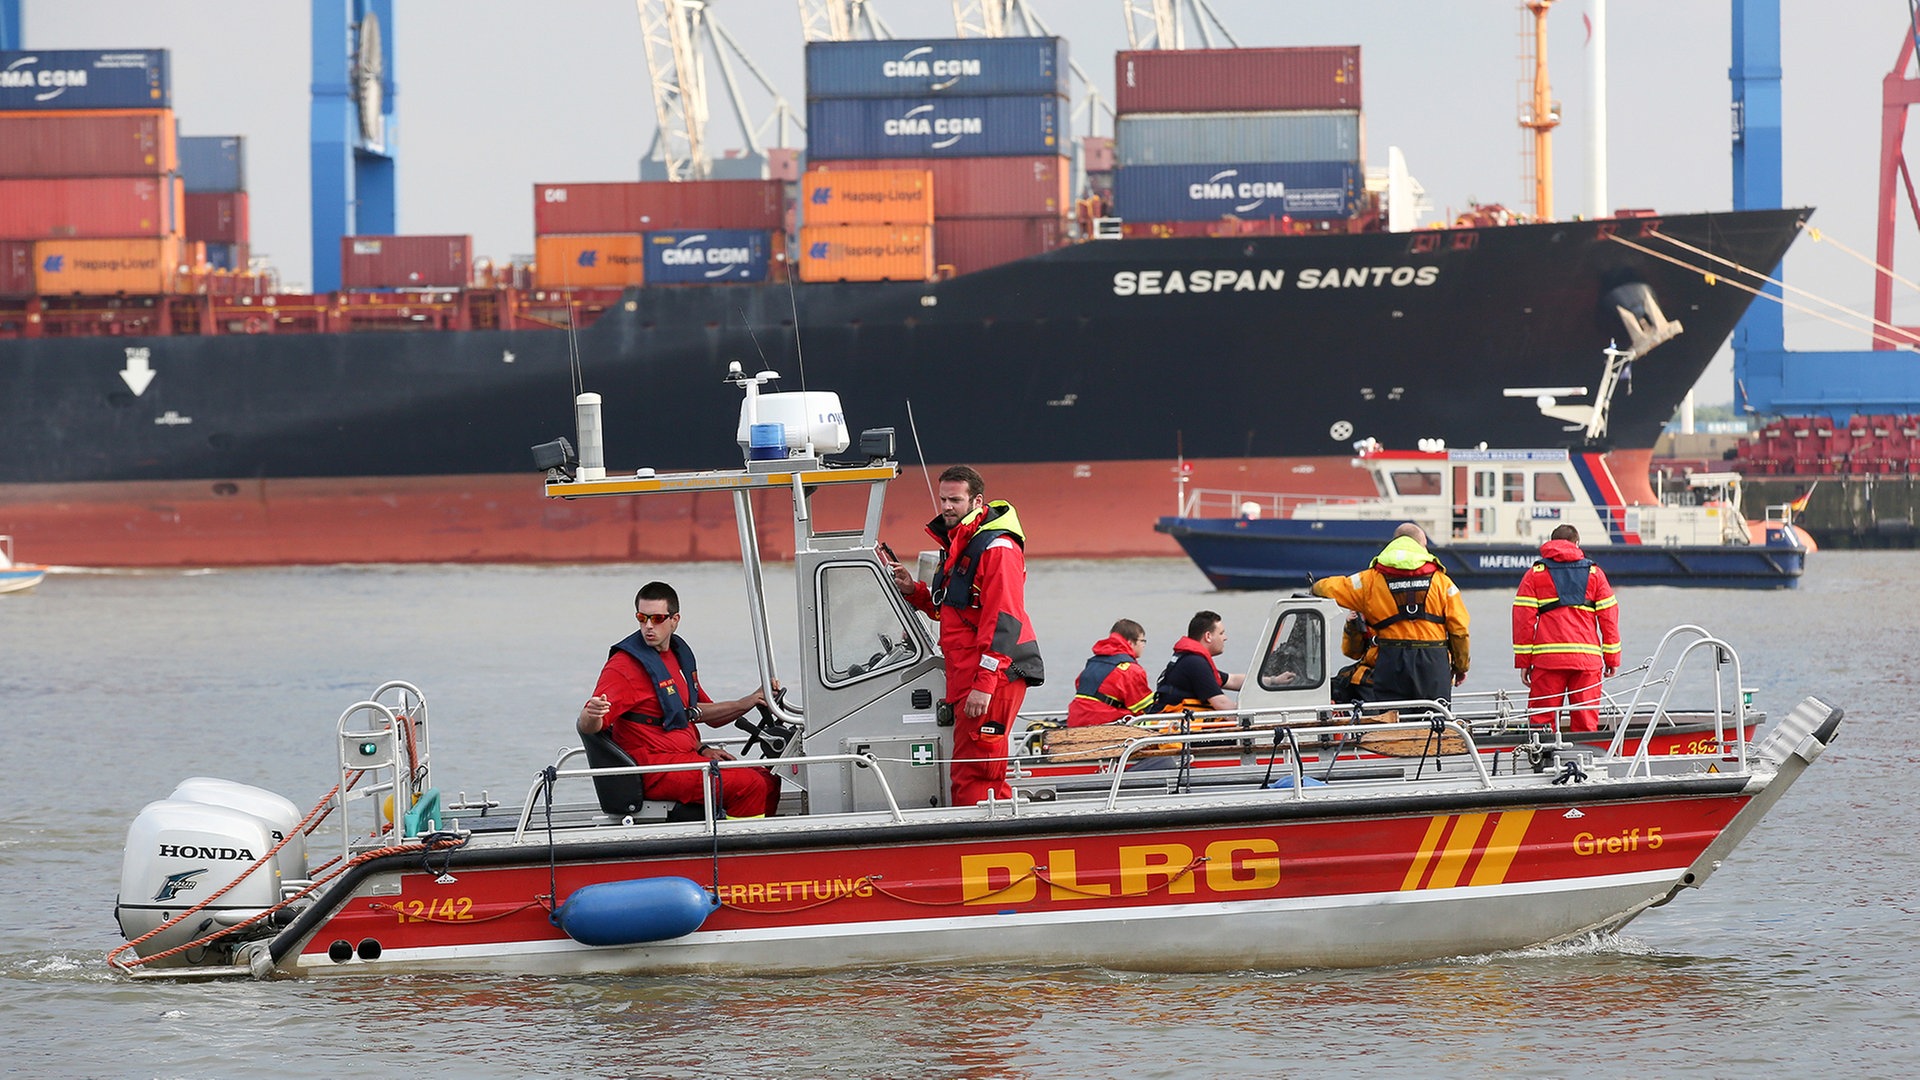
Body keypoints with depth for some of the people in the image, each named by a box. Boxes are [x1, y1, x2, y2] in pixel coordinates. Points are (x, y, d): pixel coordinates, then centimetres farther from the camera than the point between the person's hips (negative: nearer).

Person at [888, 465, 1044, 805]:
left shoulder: (997, 548, -13)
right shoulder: (954, 543, 18)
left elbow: (1003, 621, -20)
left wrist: (984, 684, -25)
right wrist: (914, 591, 10)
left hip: (995, 674, -10)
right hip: (964, 675, 10)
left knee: (974, 773, -13)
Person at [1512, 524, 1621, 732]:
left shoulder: (1535, 574, 9)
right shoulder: (1594, 573, 12)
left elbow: (1523, 619, 3)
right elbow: (1609, 616, 9)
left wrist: (1523, 661, 4)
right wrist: (1612, 658, 13)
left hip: (1547, 658, -1)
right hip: (1587, 659, 1)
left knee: (1541, 718, 0)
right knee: (1586, 722, 3)